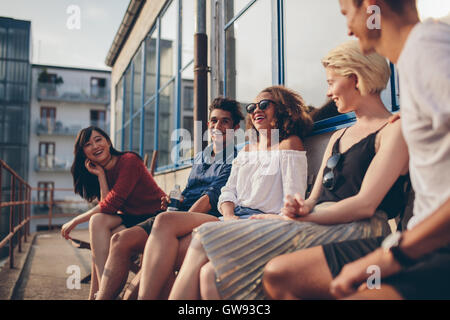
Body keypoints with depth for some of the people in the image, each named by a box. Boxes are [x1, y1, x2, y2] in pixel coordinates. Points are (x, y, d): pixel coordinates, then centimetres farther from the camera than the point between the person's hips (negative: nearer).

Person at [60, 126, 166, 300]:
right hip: (132, 219, 7)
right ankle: (97, 293, -19)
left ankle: (97, 293, -16)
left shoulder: (129, 161, -13)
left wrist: (75, 221, -13)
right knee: (98, 221, -19)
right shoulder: (101, 171, 10)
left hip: (155, 218, -7)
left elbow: (112, 204, -19)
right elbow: (107, 205, -4)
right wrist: (100, 175, -9)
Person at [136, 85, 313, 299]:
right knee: (165, 221, -19)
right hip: (233, 221, 7)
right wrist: (229, 216, -5)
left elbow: (294, 200, -8)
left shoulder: (290, 144, 2)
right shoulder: (246, 150, 25)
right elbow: (228, 192, 16)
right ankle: (146, 295, -20)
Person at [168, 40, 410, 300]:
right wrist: (302, 207, -4)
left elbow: (365, 205, -11)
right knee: (209, 274, -18)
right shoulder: (338, 137, 27)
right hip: (316, 225, 7)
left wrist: (296, 218, -10)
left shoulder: (395, 130, 1)